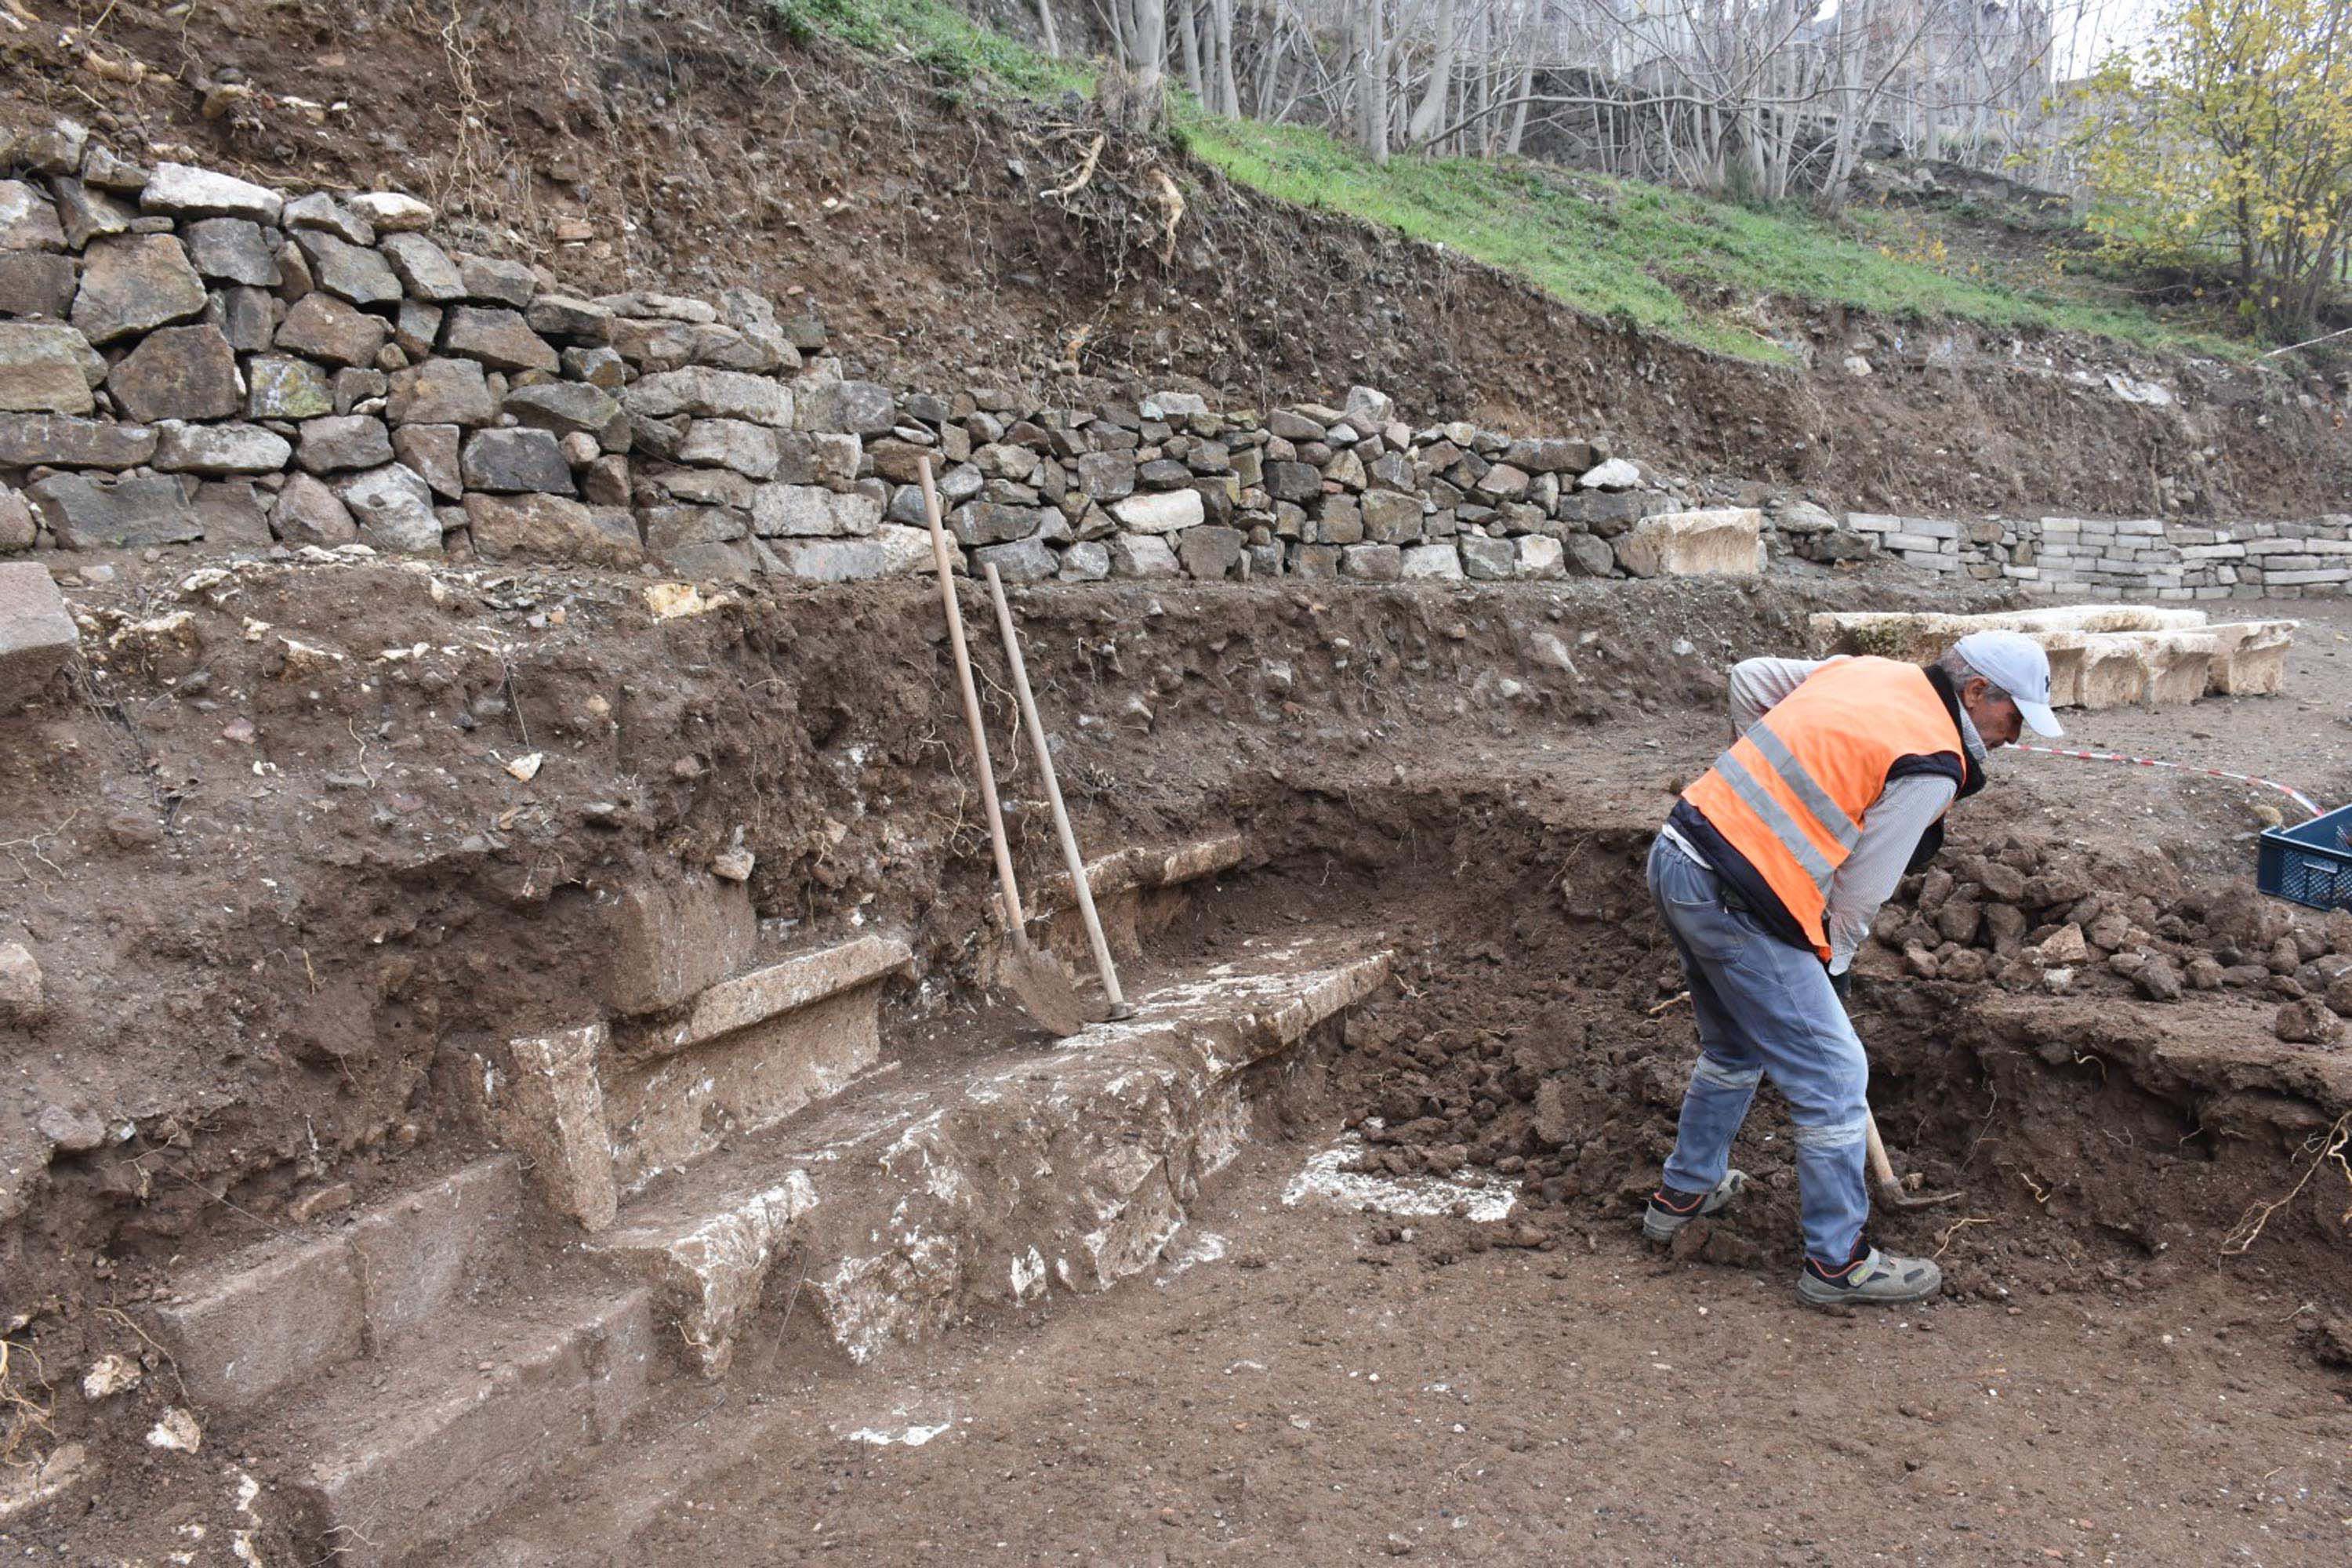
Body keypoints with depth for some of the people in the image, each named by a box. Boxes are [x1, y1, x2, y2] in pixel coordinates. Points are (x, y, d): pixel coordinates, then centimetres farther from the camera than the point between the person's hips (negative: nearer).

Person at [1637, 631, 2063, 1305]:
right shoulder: (1930, 765, -10)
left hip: (1676, 853, 10)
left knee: (1734, 1050, 28)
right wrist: (1830, 965, 10)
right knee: (1834, 1078, 2)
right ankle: (1837, 1261, 13)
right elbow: (1860, 890, -7)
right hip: (1735, 902, -10)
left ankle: (1684, 1193, 42)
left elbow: (1748, 677, 23)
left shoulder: (1865, 669, 12)